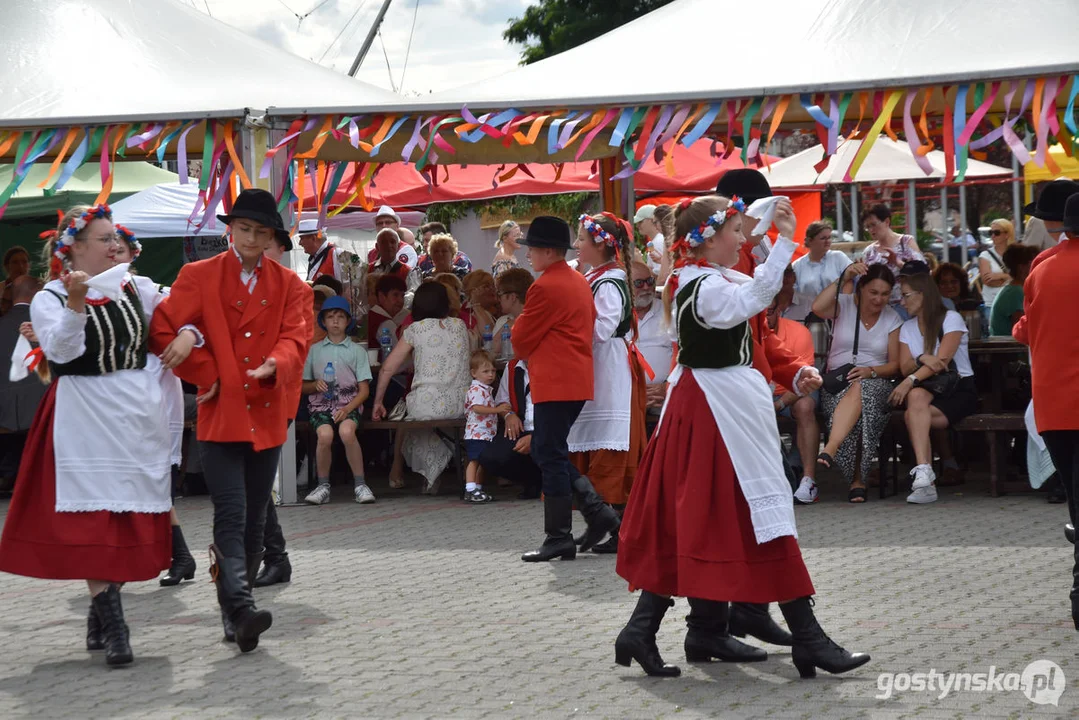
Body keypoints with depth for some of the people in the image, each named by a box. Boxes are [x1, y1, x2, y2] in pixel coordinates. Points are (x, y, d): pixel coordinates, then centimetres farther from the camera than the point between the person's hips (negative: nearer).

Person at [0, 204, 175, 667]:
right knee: (94, 517, -10)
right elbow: (61, 351, -17)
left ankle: (100, 614, 18)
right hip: (85, 418, -4)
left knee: (130, 517, 6)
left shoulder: (138, 288, 9)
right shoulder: (48, 299, -2)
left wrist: (187, 334, -5)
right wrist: (75, 304, -31)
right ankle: (111, 627, -11)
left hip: (139, 415, 5)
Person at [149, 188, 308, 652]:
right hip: (221, 415, -3)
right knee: (230, 516, -14)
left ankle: (234, 613, 19)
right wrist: (205, 374, -5)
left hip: (267, 416, 4)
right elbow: (163, 330, -2)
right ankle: (240, 609, -23)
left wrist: (276, 364, -22)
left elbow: (295, 337, -1)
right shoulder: (198, 276, 3)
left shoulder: (288, 284, 11)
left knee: (254, 519, 9)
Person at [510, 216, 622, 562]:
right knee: (549, 452, 15)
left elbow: (521, 339, -9)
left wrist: (525, 354, 14)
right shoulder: (580, 281, 14)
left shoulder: (545, 287, -15)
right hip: (578, 380, 10)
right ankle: (597, 511, 9)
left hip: (555, 384, -10)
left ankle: (559, 539, 0)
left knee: (551, 456, -4)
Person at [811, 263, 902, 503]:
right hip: (838, 382, 0)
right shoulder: (843, 305, 5)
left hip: (876, 383, 0)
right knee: (855, 395, -38)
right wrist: (844, 279, -18)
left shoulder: (892, 319, 10)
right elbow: (817, 308, -20)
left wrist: (870, 371, -15)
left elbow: (895, 364, 6)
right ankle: (857, 479, -39)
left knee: (860, 390, -39)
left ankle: (830, 450, -57)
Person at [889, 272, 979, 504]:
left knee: (912, 415, -33)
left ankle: (923, 476, -35)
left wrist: (911, 380, -29)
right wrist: (922, 359, -21)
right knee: (916, 396, -36)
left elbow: (941, 360, -16)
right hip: (927, 389, 3)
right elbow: (905, 367, 2)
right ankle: (924, 475, -47)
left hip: (959, 389, -3)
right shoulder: (907, 328, 16)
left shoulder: (951, 319, -2)